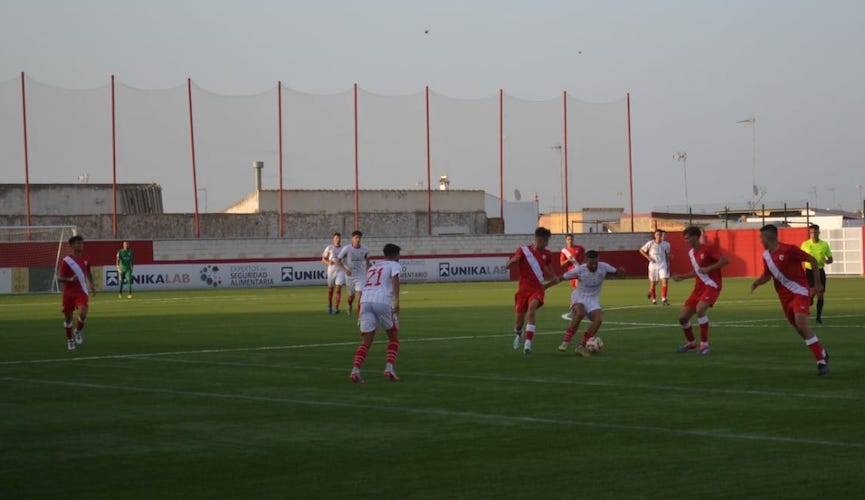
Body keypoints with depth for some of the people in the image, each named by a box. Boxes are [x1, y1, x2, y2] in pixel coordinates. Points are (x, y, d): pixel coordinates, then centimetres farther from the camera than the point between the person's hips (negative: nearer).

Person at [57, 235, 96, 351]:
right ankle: (70, 340, 26)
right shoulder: (66, 261, -8)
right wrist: (70, 279, -25)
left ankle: (78, 331, 7)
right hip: (68, 293, -2)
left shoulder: (85, 260, 6)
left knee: (83, 313, -21)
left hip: (81, 292, 2)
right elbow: (59, 278, -8)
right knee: (68, 317, 7)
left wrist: (91, 285, 15)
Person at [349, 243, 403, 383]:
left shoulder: (373, 267, 31)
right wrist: (397, 302, -18)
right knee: (394, 338, 15)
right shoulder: (394, 265, 13)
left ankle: (355, 369, -19)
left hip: (365, 301, 4)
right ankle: (389, 367, -1)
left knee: (366, 342, 2)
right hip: (383, 302, -4)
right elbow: (395, 280, -8)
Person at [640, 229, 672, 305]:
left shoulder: (666, 244, 0)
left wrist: (668, 265, 7)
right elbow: (641, 250, 2)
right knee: (653, 283, 7)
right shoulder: (650, 243, -7)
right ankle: (653, 298, 31)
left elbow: (667, 255, 12)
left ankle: (663, 299, -12)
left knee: (664, 281, -16)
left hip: (662, 265, 1)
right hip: (653, 265, -1)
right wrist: (648, 257, -8)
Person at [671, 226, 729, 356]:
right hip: (699, 287, 8)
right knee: (682, 317, 3)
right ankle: (690, 342, 29)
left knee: (700, 308, -33)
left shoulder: (707, 249, -12)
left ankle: (704, 344, -21)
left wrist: (709, 268, -27)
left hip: (712, 286, -8)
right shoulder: (691, 253, 12)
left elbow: (725, 260, -23)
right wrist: (682, 277, 21)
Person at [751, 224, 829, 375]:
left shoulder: (788, 250, -15)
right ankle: (822, 354, 29)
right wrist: (756, 283, 0)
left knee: (802, 324, -23)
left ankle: (821, 361, -18)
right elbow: (767, 276, 21)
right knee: (799, 328, 10)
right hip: (785, 296, 7)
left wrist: (817, 284, -6)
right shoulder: (766, 255, 7)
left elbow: (812, 261, -8)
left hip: (800, 291, -7)